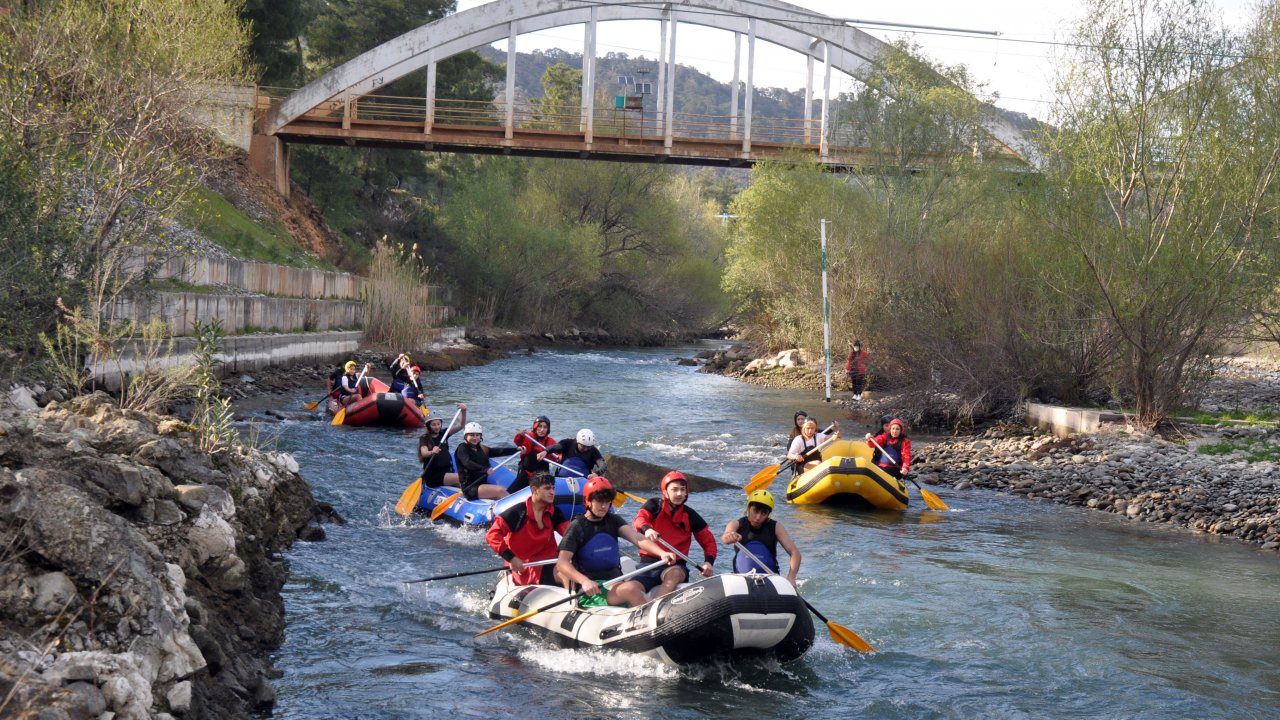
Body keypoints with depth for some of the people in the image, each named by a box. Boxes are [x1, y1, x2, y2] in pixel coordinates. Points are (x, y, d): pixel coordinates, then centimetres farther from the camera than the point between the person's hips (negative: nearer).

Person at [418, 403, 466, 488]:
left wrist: (463, 412, -15)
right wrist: (432, 452, -43)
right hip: (433, 475, -5)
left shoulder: (443, 433, 12)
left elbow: (461, 425, 3)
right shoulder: (424, 439, -1)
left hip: (447, 471, 5)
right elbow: (424, 453, -21)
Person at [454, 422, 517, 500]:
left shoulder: (482, 449, 18)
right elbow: (467, 463, -21)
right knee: (500, 491, -23)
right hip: (470, 487, -7)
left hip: (483, 484, 7)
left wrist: (517, 449, -7)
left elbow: (499, 451, 6)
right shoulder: (462, 448, -2)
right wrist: (485, 469, -35)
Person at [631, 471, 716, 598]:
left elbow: (708, 541, 14)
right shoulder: (654, 505, 4)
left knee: (674, 573, -38)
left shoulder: (690, 515, 8)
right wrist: (646, 529, -42)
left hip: (675, 565, 0)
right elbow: (639, 520, -17)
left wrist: (709, 562, -7)